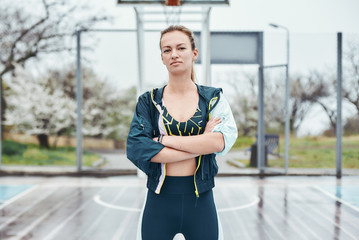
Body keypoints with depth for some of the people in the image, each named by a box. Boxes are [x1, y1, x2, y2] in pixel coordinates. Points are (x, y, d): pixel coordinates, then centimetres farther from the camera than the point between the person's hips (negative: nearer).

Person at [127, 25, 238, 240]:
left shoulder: (213, 98, 3)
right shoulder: (148, 101, 3)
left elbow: (221, 141, -14)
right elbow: (136, 149, -12)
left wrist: (164, 140, -13)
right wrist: (200, 145, -14)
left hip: (201, 200, 0)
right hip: (160, 200, 0)